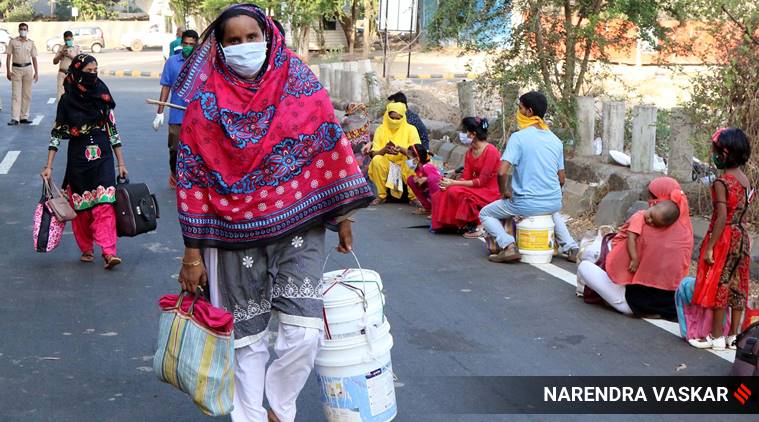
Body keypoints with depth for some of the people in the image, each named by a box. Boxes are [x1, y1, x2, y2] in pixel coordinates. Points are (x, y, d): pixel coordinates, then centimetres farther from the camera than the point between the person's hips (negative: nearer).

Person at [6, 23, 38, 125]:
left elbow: (34, 58, 9)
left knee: (27, 94, 5)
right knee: (16, 94, -6)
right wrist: (8, 71, -5)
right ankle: (15, 118, -10)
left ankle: (24, 117, 12)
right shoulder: (13, 42, 2)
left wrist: (36, 72, 3)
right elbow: (9, 56, 2)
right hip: (16, 69, -2)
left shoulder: (31, 43, 8)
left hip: (28, 68, 2)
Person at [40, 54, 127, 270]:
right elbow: (56, 133, 2)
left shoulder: (103, 96, 3)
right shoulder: (67, 100, -1)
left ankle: (108, 252, -15)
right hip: (78, 157, 0)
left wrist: (121, 162, 6)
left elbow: (113, 130, 7)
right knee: (81, 206, 7)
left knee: (104, 203, -11)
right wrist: (49, 166, -3)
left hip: (102, 156, 0)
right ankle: (86, 249, 22)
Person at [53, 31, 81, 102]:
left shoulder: (77, 48, 6)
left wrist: (70, 55, -14)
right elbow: (55, 62, 13)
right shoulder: (61, 48, 14)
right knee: (60, 96, -4)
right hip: (62, 73, 3)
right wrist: (61, 54, -3)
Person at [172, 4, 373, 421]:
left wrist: (342, 215, 4)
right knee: (247, 336, 8)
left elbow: (332, 150, 4)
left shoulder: (301, 86, -1)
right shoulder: (206, 104, -3)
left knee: (305, 332, -8)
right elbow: (191, 178, -2)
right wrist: (193, 251, -3)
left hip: (298, 228, 0)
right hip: (236, 234, 0)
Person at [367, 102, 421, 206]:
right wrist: (384, 150, -27)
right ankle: (382, 196, -15)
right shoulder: (381, 129, 3)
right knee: (376, 160, -29)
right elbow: (373, 154, -4)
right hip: (386, 165, 1)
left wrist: (402, 150, -29)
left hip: (405, 165, -1)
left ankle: (413, 197, -14)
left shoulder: (410, 129, -1)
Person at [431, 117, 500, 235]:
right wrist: (449, 183, -14)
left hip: (490, 193, -8)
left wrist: (454, 183, -21)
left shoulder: (491, 151, -17)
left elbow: (481, 181, -19)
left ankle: (474, 226, -15)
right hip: (475, 189, 8)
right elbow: (466, 177, 5)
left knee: (456, 192, -27)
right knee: (443, 193, -10)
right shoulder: (469, 152, 8)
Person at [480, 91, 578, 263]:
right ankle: (570, 247, 21)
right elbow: (561, 179, 10)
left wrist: (504, 191, -3)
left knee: (485, 214, 16)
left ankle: (508, 245, -7)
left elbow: (502, 172, -21)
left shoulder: (518, 137, -12)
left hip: (527, 204, -5)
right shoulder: (556, 140, 6)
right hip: (553, 202, 5)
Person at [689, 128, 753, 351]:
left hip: (724, 239, -7)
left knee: (718, 286, 2)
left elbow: (722, 218, -21)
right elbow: (742, 213, 8)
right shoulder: (746, 180, 6)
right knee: (736, 287, 12)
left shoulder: (721, 182, -17)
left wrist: (709, 247, -19)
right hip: (742, 238, 7)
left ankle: (717, 337, 8)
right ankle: (733, 336, 18)